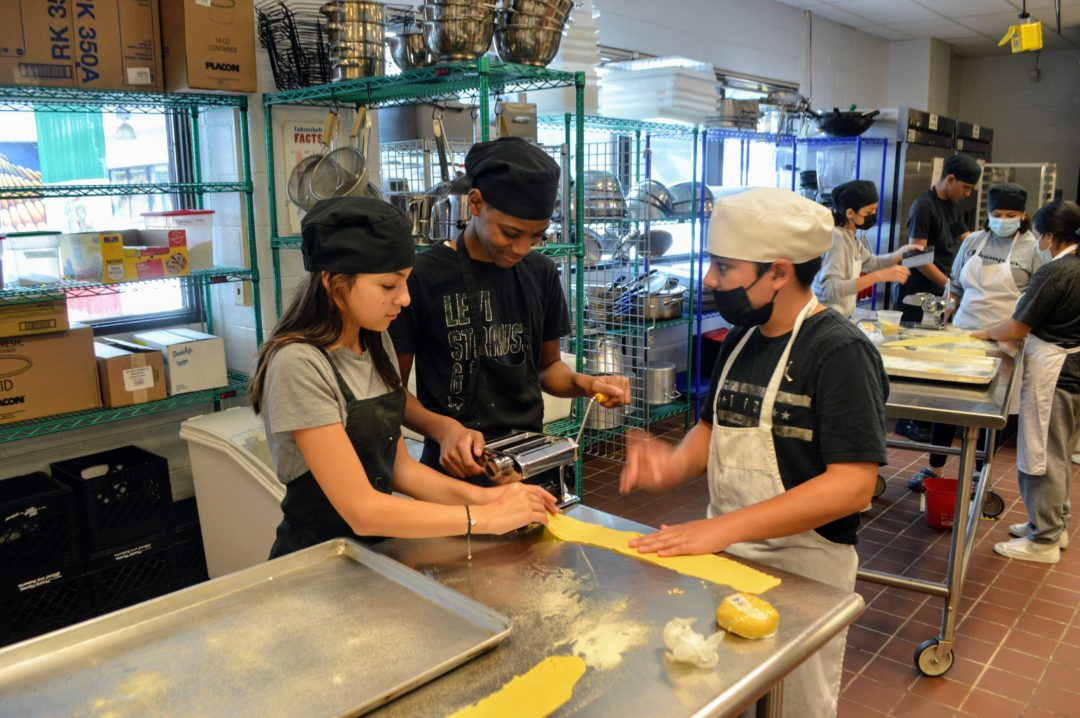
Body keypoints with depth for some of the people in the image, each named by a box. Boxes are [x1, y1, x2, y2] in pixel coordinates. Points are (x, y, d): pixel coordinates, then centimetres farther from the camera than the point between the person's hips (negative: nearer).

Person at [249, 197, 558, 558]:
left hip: (375, 545, 6)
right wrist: (487, 518, -18)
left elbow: (398, 467, 6)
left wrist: (479, 496, -7)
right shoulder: (299, 364, -19)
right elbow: (361, 509, -20)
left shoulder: (377, 344, 4)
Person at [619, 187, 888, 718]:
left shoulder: (840, 352, -19)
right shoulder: (741, 338, 3)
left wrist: (725, 526, -30)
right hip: (726, 553, 7)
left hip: (801, 570, -6)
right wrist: (675, 465, -8)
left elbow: (853, 484, -26)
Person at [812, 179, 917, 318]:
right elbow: (829, 289, -32)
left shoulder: (850, 238, 6)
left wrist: (901, 252, 3)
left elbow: (872, 263, 22)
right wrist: (880, 276, -35)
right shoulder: (836, 238, -20)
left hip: (839, 319, 9)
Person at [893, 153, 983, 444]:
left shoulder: (952, 206, 14)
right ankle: (907, 421, 4)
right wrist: (950, 284, -16)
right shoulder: (923, 206, -12)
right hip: (919, 294, -8)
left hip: (940, 293, 8)